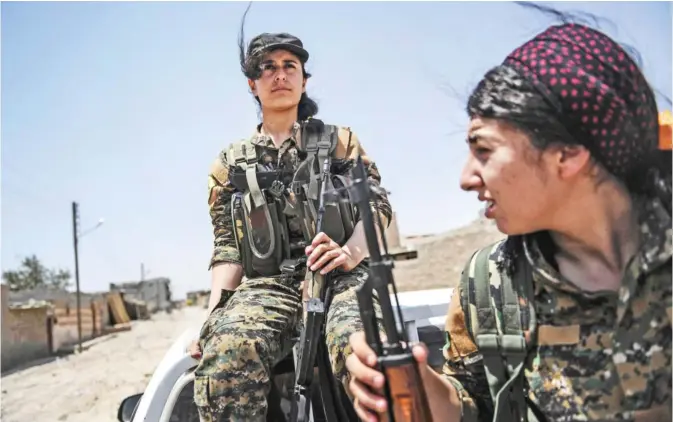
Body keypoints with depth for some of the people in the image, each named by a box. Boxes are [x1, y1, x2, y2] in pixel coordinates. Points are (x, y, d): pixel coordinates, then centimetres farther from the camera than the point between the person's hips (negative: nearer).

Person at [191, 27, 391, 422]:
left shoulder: (340, 140, 18)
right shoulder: (230, 164, 21)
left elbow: (378, 203, 7)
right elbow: (228, 248, 15)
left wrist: (350, 252, -15)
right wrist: (213, 313, -2)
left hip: (341, 276, -1)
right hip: (268, 284, 1)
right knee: (225, 353, -33)